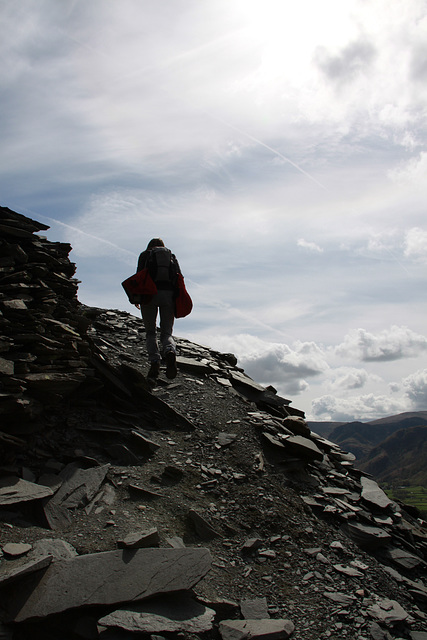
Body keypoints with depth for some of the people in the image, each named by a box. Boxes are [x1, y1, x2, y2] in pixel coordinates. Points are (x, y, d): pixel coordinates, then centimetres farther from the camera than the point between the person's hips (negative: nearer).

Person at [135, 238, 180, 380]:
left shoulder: (145, 255, 18)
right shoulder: (172, 256, 24)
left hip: (150, 293, -2)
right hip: (169, 294, 2)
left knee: (150, 332, 7)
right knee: (166, 332, 4)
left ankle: (154, 361, -15)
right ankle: (170, 351, -29)